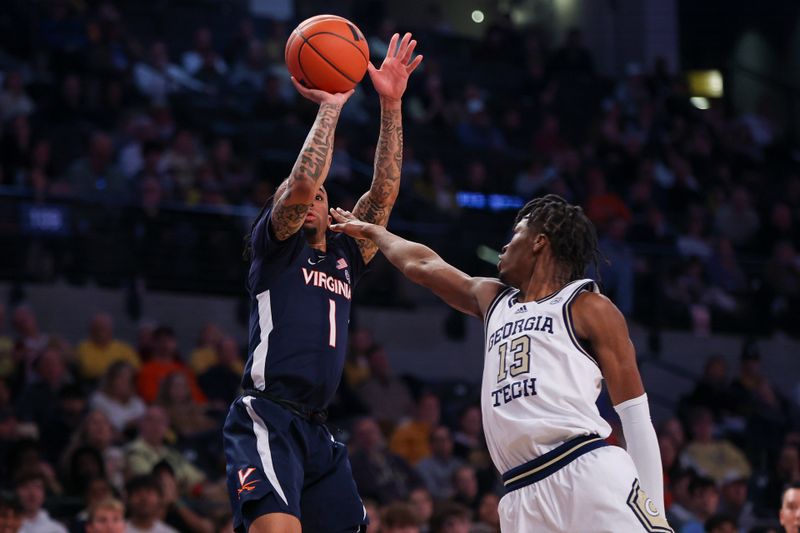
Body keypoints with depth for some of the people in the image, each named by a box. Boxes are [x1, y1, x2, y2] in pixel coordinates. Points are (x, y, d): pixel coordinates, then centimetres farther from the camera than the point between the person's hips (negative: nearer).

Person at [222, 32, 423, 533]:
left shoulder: (345, 257, 22)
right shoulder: (276, 243, 7)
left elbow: (383, 192, 12)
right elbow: (302, 182, -12)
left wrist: (391, 105, 5)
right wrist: (330, 106, -5)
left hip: (316, 432, 8)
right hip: (267, 420, -8)